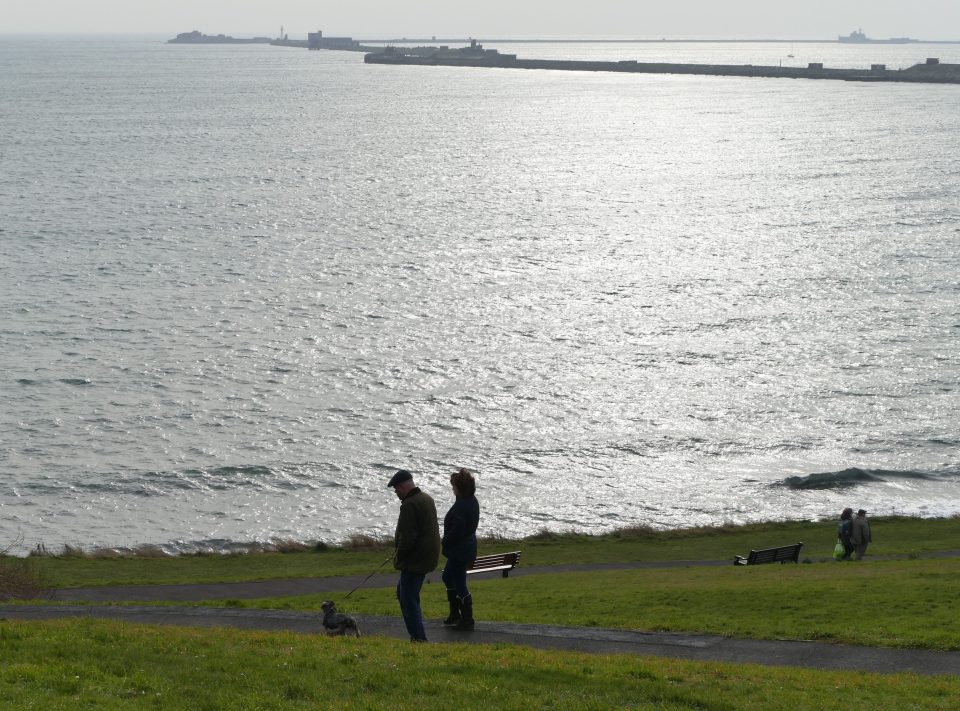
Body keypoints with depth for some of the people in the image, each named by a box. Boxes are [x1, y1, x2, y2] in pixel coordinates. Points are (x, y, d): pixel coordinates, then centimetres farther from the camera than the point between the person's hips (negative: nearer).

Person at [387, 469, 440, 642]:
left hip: (414, 561, -11)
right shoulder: (427, 499, 12)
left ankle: (419, 638, -7)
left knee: (409, 601, -5)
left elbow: (408, 537, -24)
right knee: (402, 591, 22)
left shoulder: (409, 505, -21)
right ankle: (417, 635, 24)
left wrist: (398, 557, -8)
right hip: (429, 557, 11)